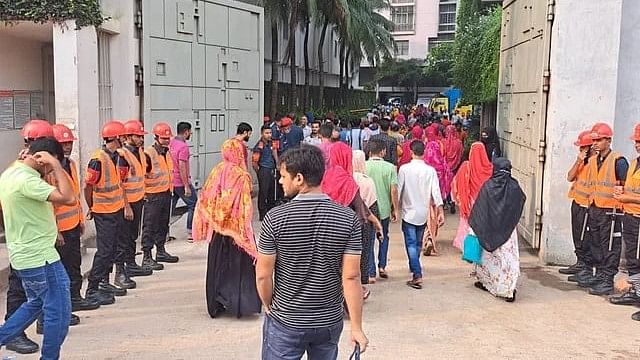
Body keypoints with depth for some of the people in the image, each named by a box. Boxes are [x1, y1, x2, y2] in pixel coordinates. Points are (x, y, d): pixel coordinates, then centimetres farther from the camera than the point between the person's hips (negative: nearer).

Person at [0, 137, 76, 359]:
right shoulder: (27, 180, -23)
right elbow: (69, 199, -31)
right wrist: (57, 166, -25)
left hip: (23, 255, 10)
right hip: (40, 257, -10)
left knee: (35, 304, 26)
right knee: (58, 313, 2)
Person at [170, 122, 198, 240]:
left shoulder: (170, 143, 7)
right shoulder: (183, 146, -17)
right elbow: (182, 167, -23)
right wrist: (187, 186, -21)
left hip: (170, 181, 8)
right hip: (181, 182, -8)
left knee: (169, 207, 13)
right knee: (193, 205, 5)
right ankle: (191, 233, 7)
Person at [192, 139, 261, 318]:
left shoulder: (216, 172, -2)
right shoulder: (242, 176, -15)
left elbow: (205, 200, 1)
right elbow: (245, 206, -17)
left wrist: (214, 221, 12)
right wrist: (246, 230, -11)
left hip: (217, 228, 4)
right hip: (236, 227, -4)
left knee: (217, 265, 14)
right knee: (239, 264, 8)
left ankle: (216, 303, 22)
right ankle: (239, 303, 12)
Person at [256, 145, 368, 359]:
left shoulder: (275, 218, -16)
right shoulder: (348, 218, -11)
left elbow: (263, 275, -11)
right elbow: (351, 277, -12)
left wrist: (270, 307, 7)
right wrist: (357, 327, -5)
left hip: (285, 323, -2)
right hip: (330, 322, 3)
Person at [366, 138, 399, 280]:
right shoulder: (390, 167, -8)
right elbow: (394, 190, -9)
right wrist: (395, 209, 0)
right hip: (384, 209, 1)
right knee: (384, 237, 23)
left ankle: (371, 273, 11)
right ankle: (382, 266, 18)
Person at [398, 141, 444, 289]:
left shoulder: (404, 169, -10)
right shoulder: (430, 170, -4)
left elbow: (398, 190, -7)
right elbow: (436, 192, -6)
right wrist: (440, 212, -3)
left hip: (409, 212, -3)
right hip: (423, 213, 3)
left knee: (411, 244, -3)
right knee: (418, 243, 19)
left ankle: (417, 276, -13)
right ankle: (414, 267, 37)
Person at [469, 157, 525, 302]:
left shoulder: (487, 186, -11)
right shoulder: (513, 187, -7)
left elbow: (478, 208, -7)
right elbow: (522, 199, 12)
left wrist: (473, 225, 1)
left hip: (489, 228, 1)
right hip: (508, 229, 0)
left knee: (487, 254, 19)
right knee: (508, 257, 0)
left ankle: (485, 281, 35)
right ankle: (508, 289, -9)